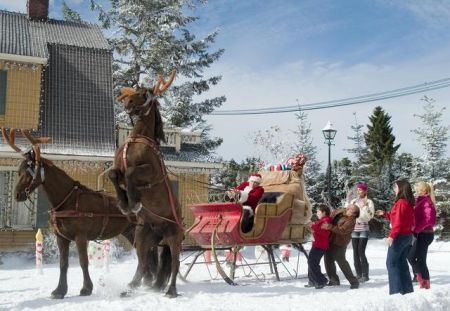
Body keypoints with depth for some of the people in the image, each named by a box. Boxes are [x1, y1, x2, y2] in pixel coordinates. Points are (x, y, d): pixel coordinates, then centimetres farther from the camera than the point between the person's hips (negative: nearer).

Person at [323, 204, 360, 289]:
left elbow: (342, 230, -30)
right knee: (328, 259, 13)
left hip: (340, 242, -9)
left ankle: (354, 281, -1)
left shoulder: (351, 220, -19)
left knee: (341, 261, -12)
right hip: (331, 240, 9)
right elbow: (332, 215, 23)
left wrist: (329, 227, -34)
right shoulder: (340, 211, 5)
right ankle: (334, 280, 27)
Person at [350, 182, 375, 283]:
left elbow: (370, 215, -9)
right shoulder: (353, 201, 11)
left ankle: (365, 275, -3)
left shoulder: (368, 201, -1)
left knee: (361, 252, -11)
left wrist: (364, 206, -18)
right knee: (355, 253, 3)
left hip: (363, 229, -4)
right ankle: (358, 275, 9)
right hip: (354, 229, 4)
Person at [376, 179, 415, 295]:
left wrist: (391, 236, -19)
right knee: (402, 262, 15)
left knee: (391, 262, -3)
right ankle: (407, 289, 18)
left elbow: (398, 221, -21)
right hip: (408, 236, 9)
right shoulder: (409, 203, 13)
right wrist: (384, 214, 20)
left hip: (400, 236, -9)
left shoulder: (400, 202, -16)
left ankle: (397, 290, -6)